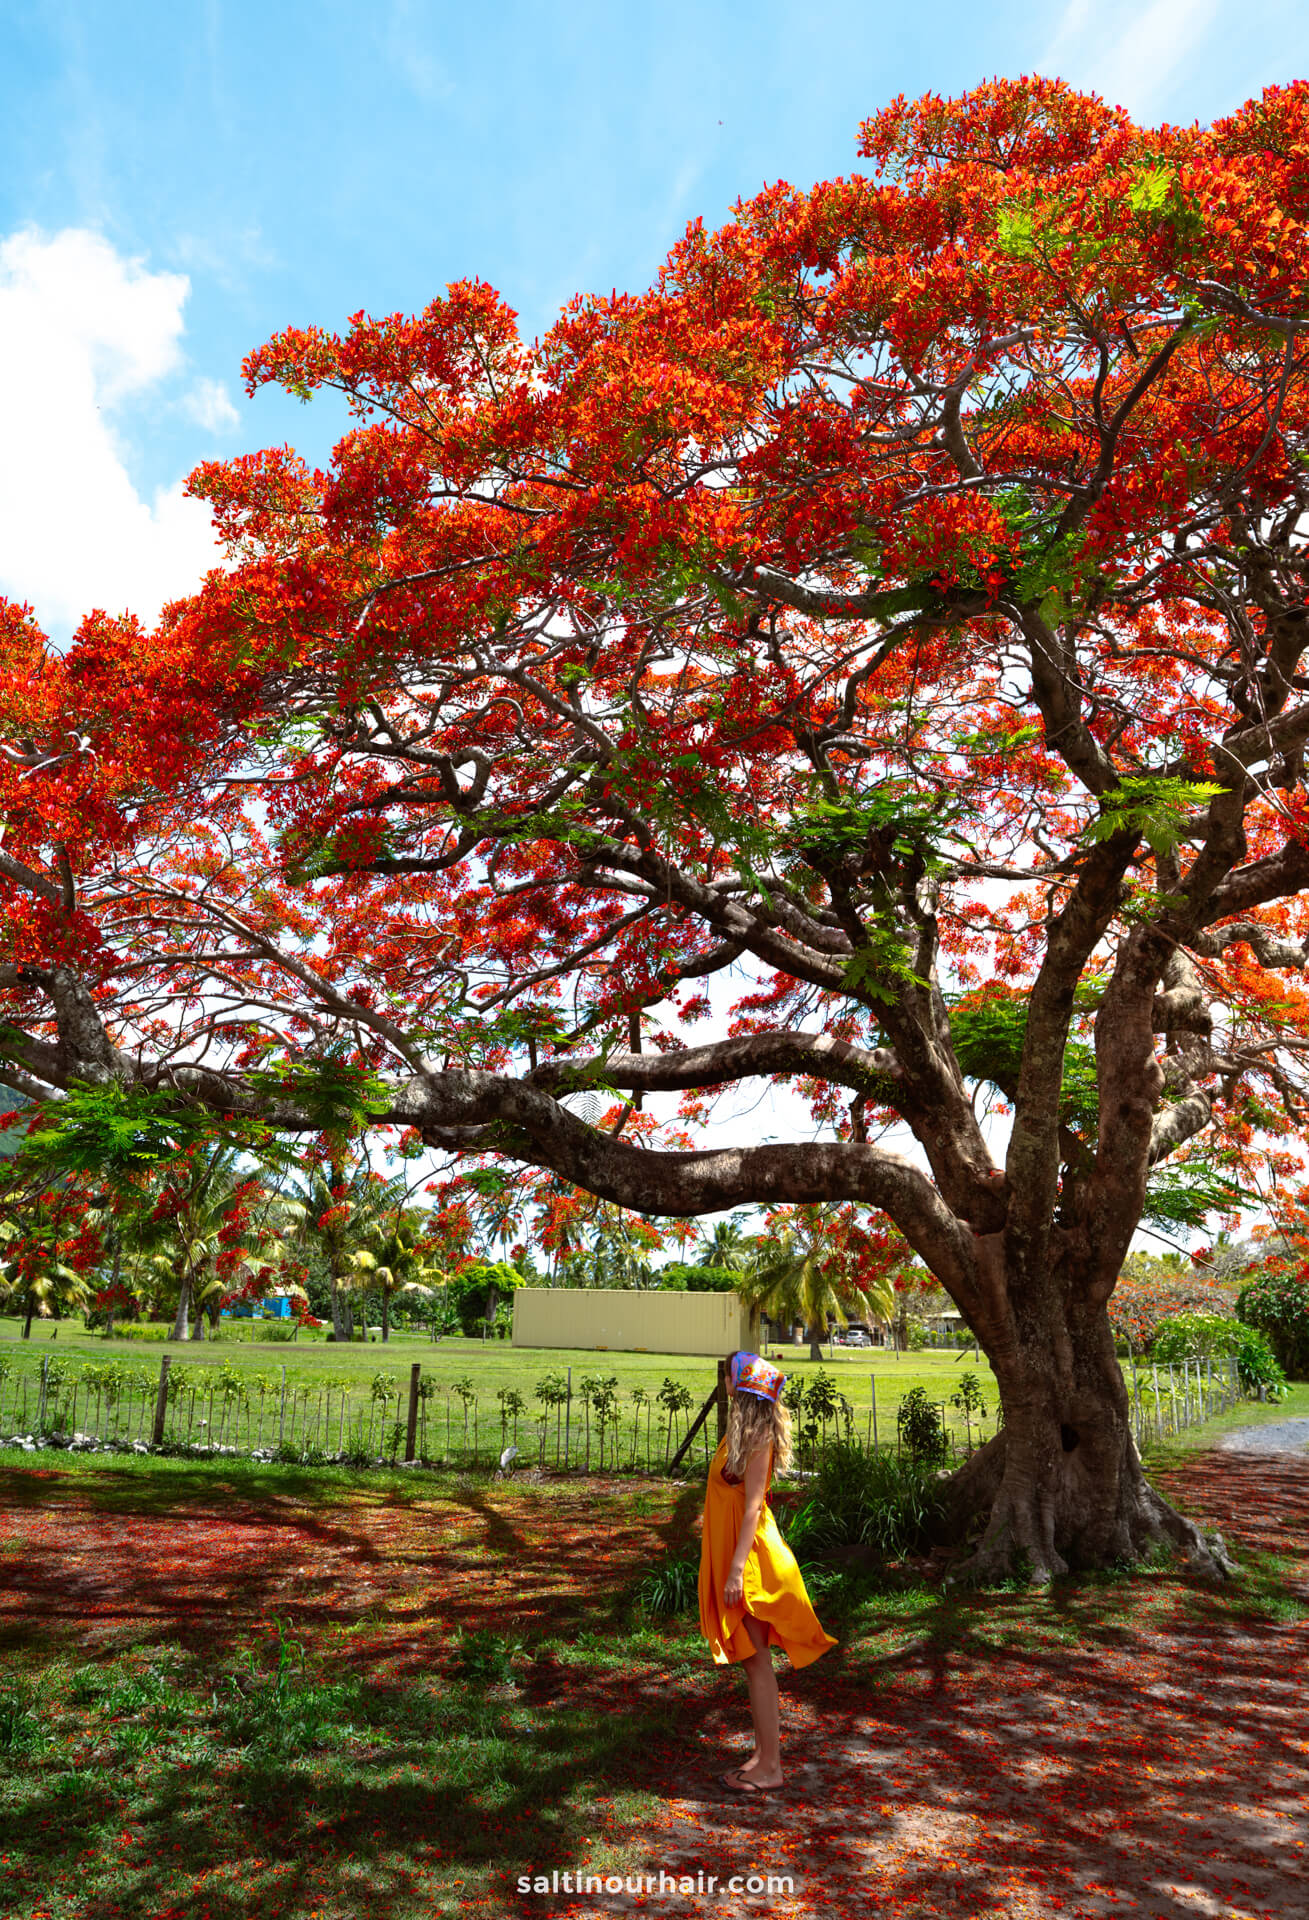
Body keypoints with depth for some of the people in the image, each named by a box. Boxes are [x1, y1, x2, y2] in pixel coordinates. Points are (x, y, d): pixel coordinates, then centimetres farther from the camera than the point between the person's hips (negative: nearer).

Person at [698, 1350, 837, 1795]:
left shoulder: (757, 1440, -18)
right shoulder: (742, 1435, 9)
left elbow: (752, 1507, -22)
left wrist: (736, 1569, -24)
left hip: (751, 1561, -9)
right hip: (733, 1556, 9)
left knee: (756, 1662, 0)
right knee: (752, 1661, 16)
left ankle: (769, 1769, 9)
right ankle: (763, 1753, 26)